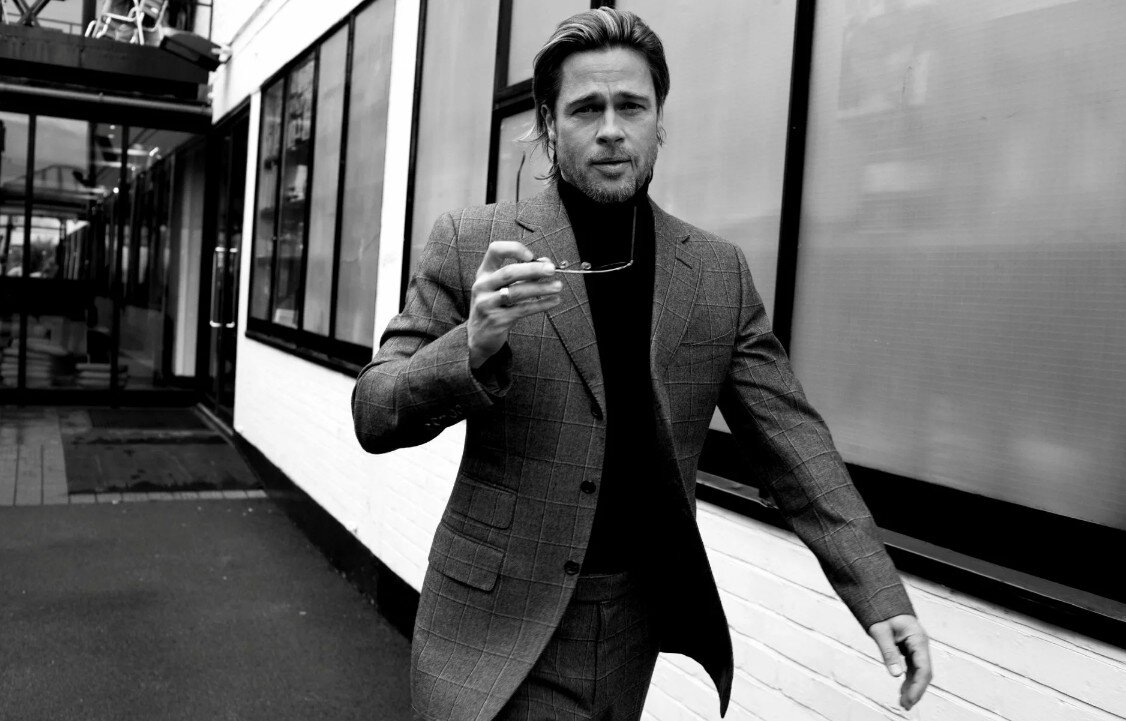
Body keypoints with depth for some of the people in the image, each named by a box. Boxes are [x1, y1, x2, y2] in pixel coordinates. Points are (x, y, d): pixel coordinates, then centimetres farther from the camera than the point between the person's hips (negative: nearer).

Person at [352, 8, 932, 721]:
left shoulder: (721, 273, 1)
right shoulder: (472, 242, -6)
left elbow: (794, 443, 3)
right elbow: (373, 414, -5)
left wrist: (882, 599, -5)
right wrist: (473, 346, -25)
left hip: (638, 628, 3)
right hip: (498, 624, -2)